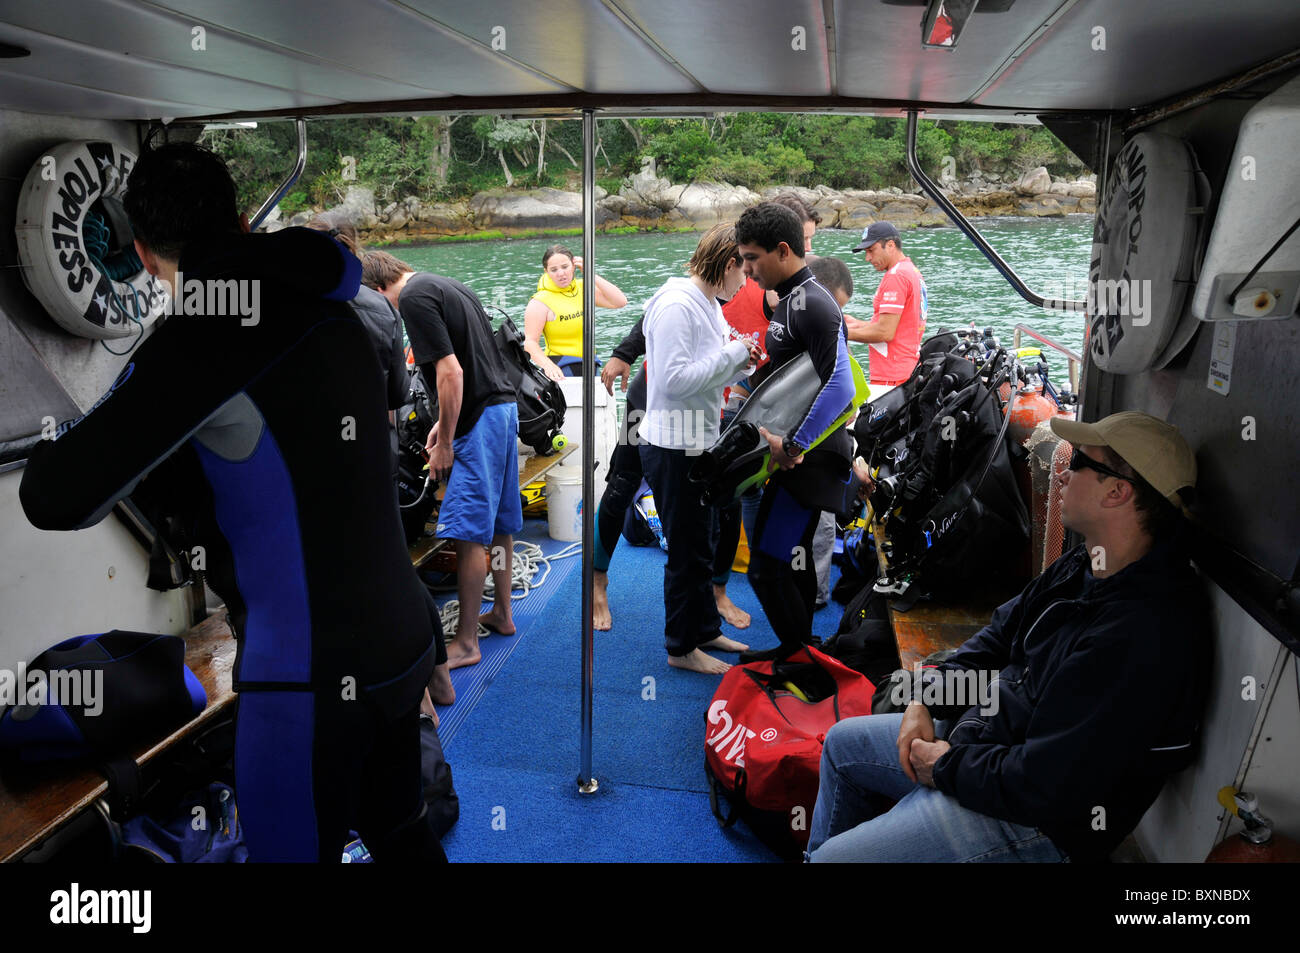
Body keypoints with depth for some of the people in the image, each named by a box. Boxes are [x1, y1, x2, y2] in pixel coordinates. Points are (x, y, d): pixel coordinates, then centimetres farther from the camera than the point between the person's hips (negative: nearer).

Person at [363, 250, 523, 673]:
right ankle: (501, 613, 31)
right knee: (499, 523, 18)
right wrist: (445, 421, 24)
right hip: (504, 405, 10)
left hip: (480, 419, -10)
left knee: (469, 534, -5)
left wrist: (445, 443, -13)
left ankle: (465, 643, 3)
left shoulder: (413, 298, -11)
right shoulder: (448, 286, 18)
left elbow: (451, 372, -19)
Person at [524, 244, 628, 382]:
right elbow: (530, 342, -15)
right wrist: (548, 365, -33)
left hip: (589, 366, 5)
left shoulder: (583, 288, 8)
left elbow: (620, 301, -1)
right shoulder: (540, 302, -8)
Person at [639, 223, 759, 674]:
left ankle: (706, 629, 36)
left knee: (702, 547, 21)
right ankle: (681, 648, 19)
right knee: (687, 552, 2)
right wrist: (732, 354, -19)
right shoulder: (676, 304, -19)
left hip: (700, 443, 10)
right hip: (673, 448, -10)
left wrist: (744, 361, 2)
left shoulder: (709, 304, 12)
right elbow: (674, 379, -27)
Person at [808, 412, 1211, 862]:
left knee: (831, 858, -10)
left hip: (1038, 824, -9)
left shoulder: (1144, 638, -32)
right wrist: (927, 699, 0)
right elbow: (1004, 629, 13)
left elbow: (1047, 785, -32)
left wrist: (946, 768, -16)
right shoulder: (1086, 565, -1)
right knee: (842, 742, 22)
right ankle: (817, 851, 41)